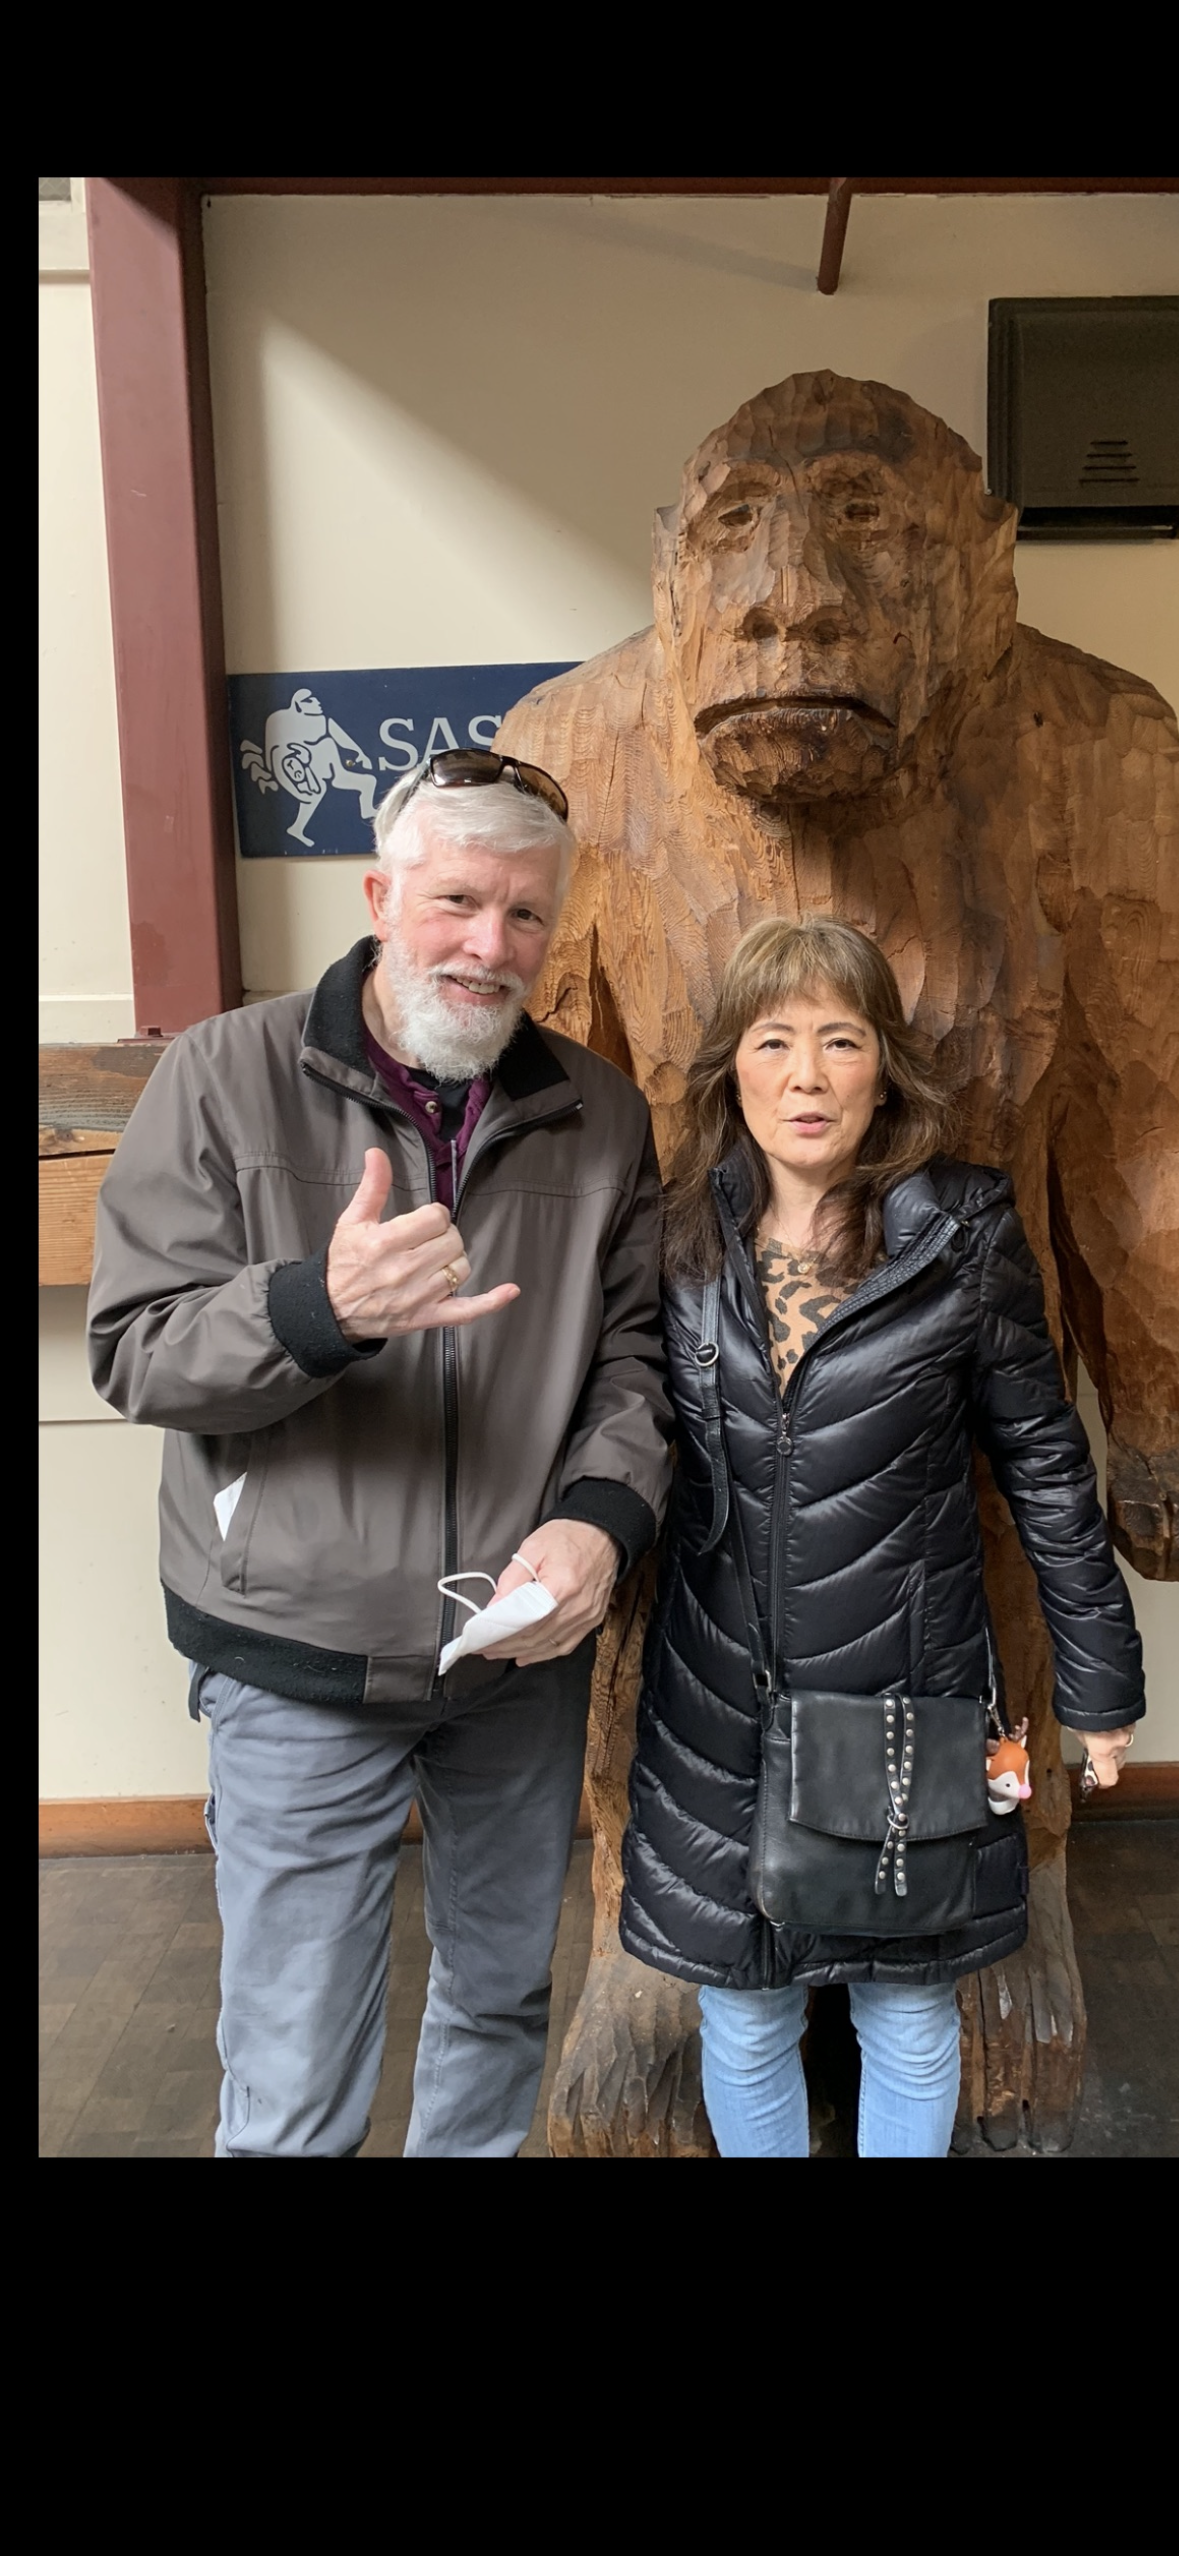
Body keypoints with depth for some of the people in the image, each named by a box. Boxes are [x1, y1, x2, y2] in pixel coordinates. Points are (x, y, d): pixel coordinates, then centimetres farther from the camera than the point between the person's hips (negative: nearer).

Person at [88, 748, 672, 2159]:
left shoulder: (603, 1117, 0)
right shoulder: (226, 1076, -9)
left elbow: (634, 1348, 2)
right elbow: (134, 1351, -12)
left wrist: (601, 1515, -18)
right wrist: (323, 1305, -31)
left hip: (529, 1653, 4)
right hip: (301, 1662, -3)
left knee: (504, 1997, 24)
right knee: (292, 2095, 9)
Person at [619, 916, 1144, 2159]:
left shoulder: (966, 1236, -9)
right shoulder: (680, 1235, -3)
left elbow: (1043, 1463, -2)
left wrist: (1099, 1679, 3)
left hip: (908, 1701, -1)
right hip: (720, 1712, 2)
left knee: (909, 2023, 17)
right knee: (744, 2023, 17)